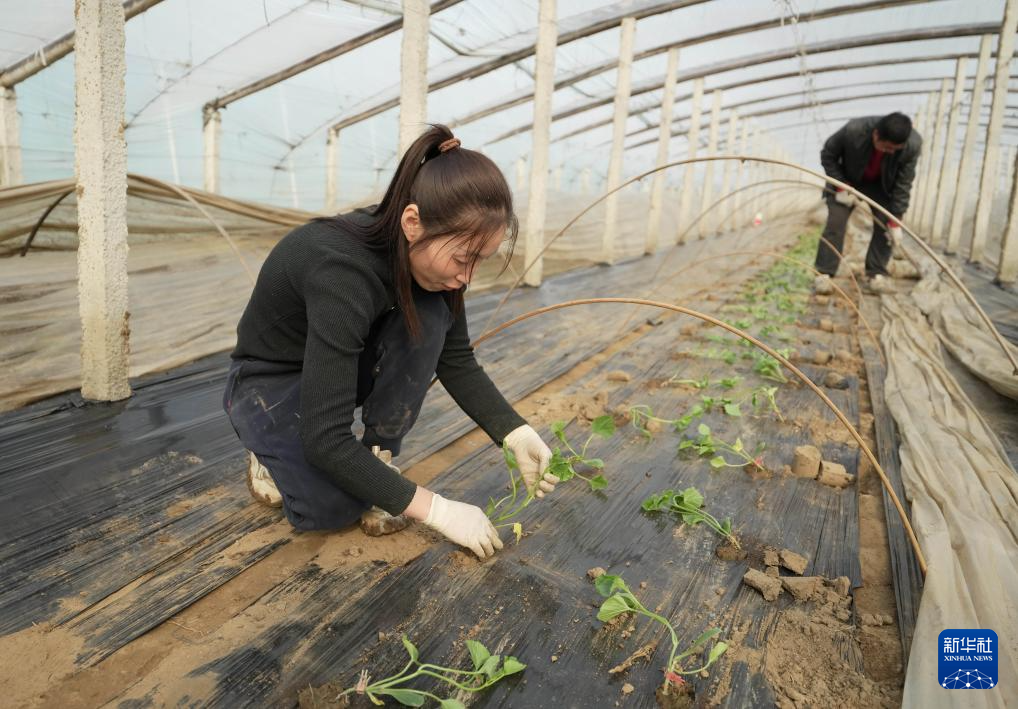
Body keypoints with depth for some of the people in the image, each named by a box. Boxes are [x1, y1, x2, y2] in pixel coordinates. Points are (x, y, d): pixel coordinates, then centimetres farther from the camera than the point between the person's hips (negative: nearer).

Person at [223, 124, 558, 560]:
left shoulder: (428, 252, -18)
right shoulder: (343, 270, -38)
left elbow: (457, 361, -7)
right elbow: (325, 439, -37)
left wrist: (517, 434, -21)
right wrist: (434, 509, -33)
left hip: (340, 364, 5)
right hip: (271, 381, -5)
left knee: (429, 318, -23)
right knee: (334, 505, -27)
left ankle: (378, 456, -7)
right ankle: (275, 450, 6)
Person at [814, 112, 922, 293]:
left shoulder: (913, 144, -31)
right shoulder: (853, 131, -37)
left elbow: (903, 183, -20)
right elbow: (827, 155, -18)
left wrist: (895, 220, -20)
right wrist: (841, 187, -23)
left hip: (882, 185, 2)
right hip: (848, 180, -2)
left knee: (886, 224, -9)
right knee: (836, 221, -13)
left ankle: (876, 274, 2)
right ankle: (824, 273, -7)